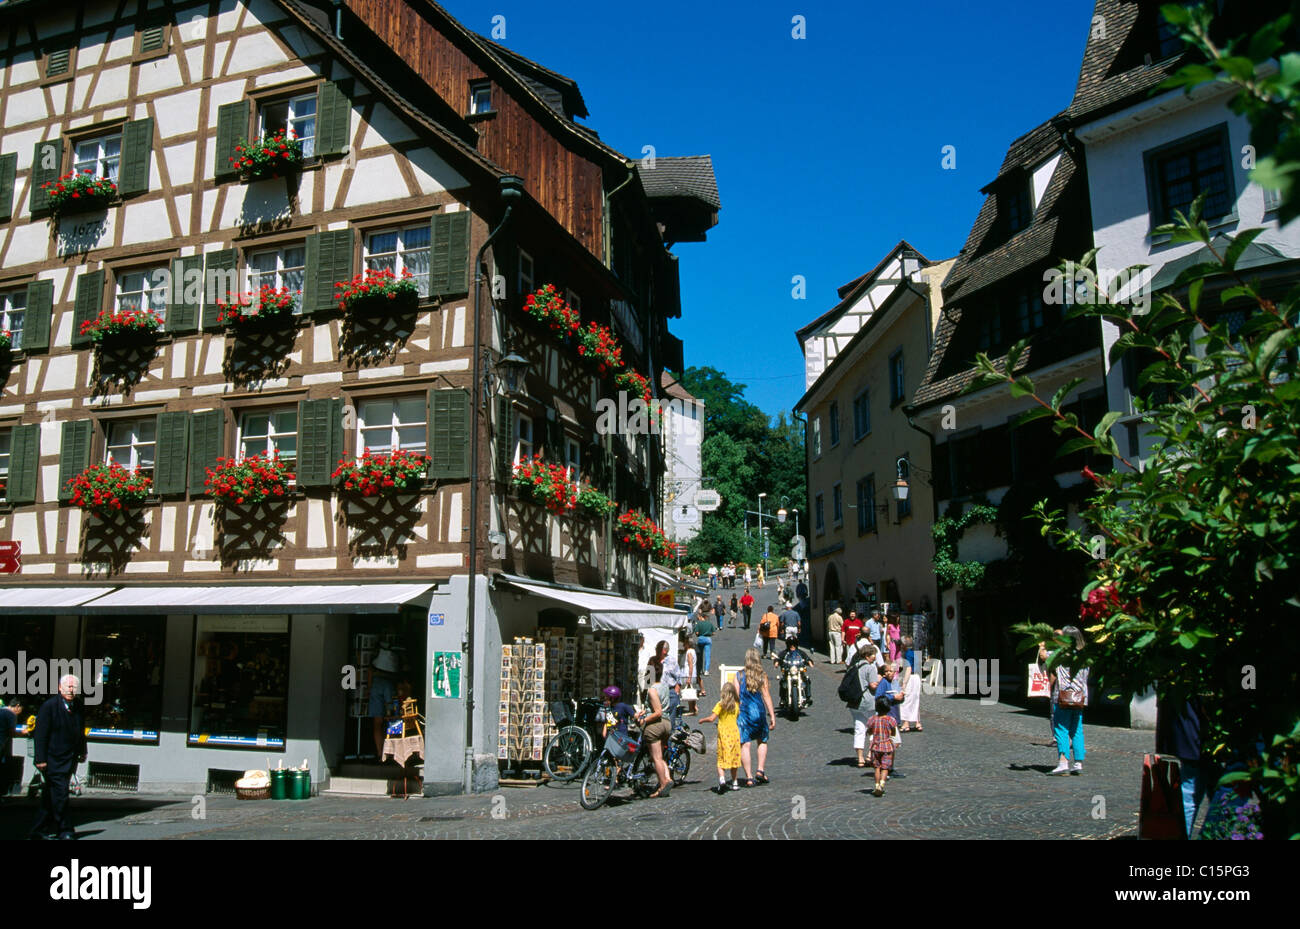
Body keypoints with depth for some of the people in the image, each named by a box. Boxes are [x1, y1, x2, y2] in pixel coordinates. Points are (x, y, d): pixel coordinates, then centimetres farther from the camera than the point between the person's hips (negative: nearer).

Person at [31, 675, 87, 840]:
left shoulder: (78, 707, 8)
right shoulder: (49, 706, -9)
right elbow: (41, 734, -11)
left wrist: (82, 752, 19)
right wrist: (41, 759, -15)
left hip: (70, 758, 6)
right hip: (53, 759, -6)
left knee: (51, 795, 11)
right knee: (60, 793, -8)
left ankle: (41, 829, 19)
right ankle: (64, 830, 0)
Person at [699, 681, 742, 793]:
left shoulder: (720, 704, -8)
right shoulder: (737, 704, 5)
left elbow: (711, 718, -13)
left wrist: (702, 720, 5)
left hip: (723, 733, -4)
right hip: (735, 732, 4)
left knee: (721, 759, -1)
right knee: (734, 758, 14)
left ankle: (722, 778, -23)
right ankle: (734, 782, 20)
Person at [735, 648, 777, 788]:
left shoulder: (739, 675, 1)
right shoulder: (762, 675, 0)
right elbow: (766, 696, -3)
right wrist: (772, 716, -1)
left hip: (743, 712, -1)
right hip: (759, 712, 1)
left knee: (744, 745, 0)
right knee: (762, 741, 20)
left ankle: (749, 777, -4)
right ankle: (761, 770, 8)